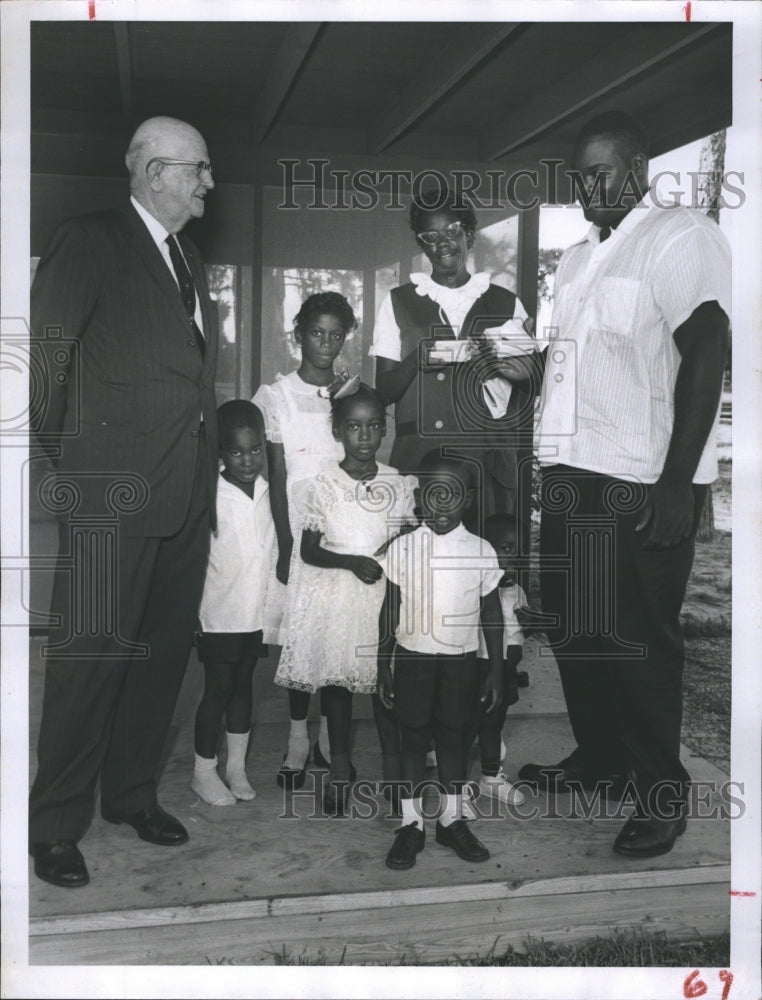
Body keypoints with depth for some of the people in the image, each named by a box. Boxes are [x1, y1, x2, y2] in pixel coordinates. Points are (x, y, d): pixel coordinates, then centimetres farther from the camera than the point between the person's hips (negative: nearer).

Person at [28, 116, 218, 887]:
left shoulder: (187, 257, 20)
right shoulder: (92, 241, -3)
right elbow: (42, 344, -9)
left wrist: (208, 452, 12)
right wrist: (65, 450, -6)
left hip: (188, 490, 8)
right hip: (116, 486, -7)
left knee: (164, 649, 12)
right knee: (93, 651, -4)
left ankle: (132, 794, 27)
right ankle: (56, 826, 9)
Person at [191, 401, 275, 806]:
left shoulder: (267, 493, 2)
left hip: (256, 612, 5)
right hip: (218, 615, -5)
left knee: (243, 685, 15)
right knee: (217, 689, 3)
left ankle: (236, 766, 27)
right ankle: (204, 772, 18)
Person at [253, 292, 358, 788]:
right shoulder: (276, 395, 0)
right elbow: (276, 477, -3)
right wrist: (286, 544, -8)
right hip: (297, 530, -2)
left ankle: (331, 736, 18)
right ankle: (299, 737, 14)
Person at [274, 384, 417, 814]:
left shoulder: (400, 485, 2)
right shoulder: (323, 486, -3)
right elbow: (309, 551, -2)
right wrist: (352, 561, -16)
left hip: (387, 592, 1)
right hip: (335, 596, -1)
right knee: (336, 680, 6)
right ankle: (340, 767, 22)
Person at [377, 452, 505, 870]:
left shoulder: (481, 551, -2)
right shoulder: (402, 548, -3)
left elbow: (491, 614, 4)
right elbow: (390, 611, 3)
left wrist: (496, 670, 4)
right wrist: (383, 667, 3)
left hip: (460, 659, 0)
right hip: (412, 655, 0)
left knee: (451, 736, 11)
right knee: (413, 738, 7)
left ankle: (451, 820, 26)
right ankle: (410, 824, 19)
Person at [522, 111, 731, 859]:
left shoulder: (682, 237, -5)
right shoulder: (575, 259, 18)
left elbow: (704, 358, -14)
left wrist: (676, 482, -19)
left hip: (642, 483, -7)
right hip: (571, 474, 8)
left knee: (639, 639, -1)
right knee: (573, 626, 14)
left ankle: (661, 790, 15)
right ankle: (598, 756, 32)